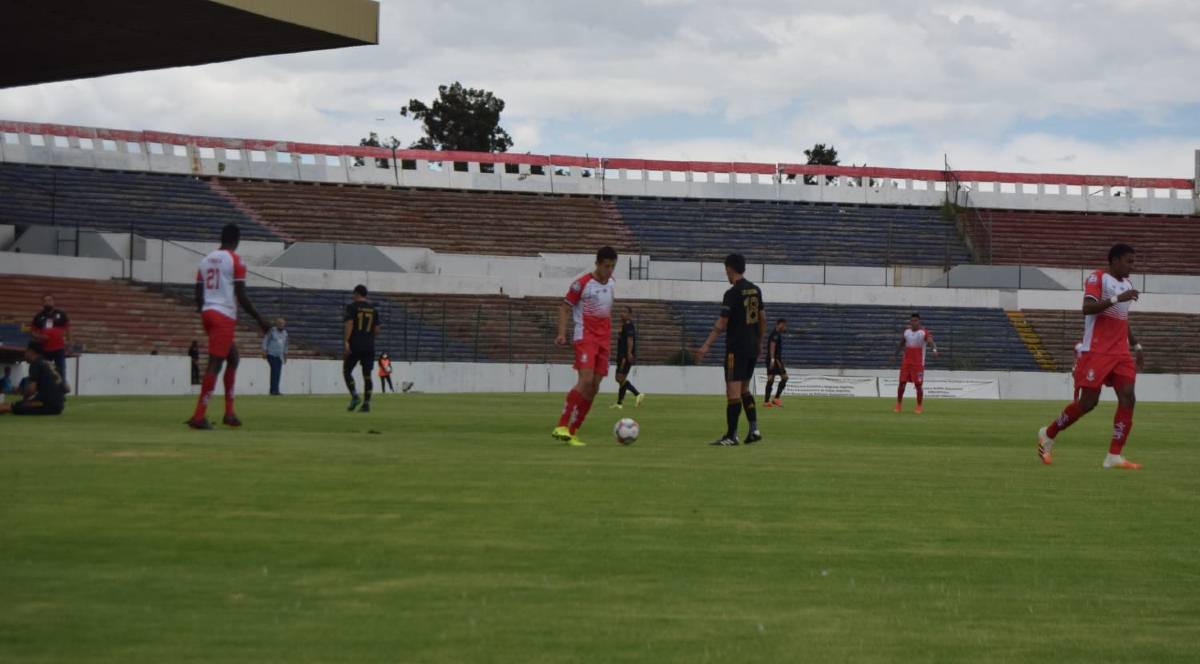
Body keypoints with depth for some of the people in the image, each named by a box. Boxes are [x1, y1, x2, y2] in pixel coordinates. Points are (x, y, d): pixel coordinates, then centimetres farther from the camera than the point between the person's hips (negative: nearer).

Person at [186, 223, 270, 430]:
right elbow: (241, 296, -11)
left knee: (233, 358, 20)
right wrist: (260, 320, -5)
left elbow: (198, 294, 13)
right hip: (225, 316, -8)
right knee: (215, 363, -9)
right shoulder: (235, 261, -6)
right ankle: (199, 416, -15)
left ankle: (229, 412, 17)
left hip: (207, 313, 8)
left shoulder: (206, 260, 14)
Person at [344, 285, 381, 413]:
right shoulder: (373, 309, 11)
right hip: (369, 346, 4)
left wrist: (346, 342, -18)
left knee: (347, 371, 7)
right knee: (367, 375, 3)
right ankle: (366, 404, -1)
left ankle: (355, 396, -12)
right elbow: (377, 331, 10)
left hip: (354, 345, -4)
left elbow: (349, 324, -14)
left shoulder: (352, 306, -2)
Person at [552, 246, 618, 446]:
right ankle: (561, 426, -18)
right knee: (586, 380, -22)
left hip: (604, 340, 7)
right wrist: (562, 333, -16)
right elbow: (564, 307, -5)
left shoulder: (612, 282, 10)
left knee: (594, 388, 2)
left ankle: (571, 432, 7)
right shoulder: (582, 284, -10)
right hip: (585, 338, -7)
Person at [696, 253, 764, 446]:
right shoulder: (756, 290, 9)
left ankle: (731, 436, -6)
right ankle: (754, 429, 8)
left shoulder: (733, 293, -13)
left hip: (736, 348, -8)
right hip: (752, 348, 8)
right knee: (744, 389, 17)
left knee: (733, 390, -6)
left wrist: (706, 346, -17)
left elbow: (722, 323, -17)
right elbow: (763, 318, 15)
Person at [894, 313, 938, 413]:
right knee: (902, 383, 2)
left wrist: (934, 349, -47)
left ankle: (919, 407, 11)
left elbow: (931, 342, -28)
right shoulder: (906, 332, 7)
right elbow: (901, 344, 22)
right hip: (906, 363, 4)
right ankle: (898, 406, 13)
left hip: (918, 364, -4)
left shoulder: (924, 333, -10)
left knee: (918, 385, -2)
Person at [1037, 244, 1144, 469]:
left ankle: (1115, 456, -10)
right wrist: (1117, 299, -29)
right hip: (1096, 351, -7)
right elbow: (1087, 308, -22)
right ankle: (1048, 434, 16)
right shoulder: (1097, 278, -6)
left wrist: (1137, 347, 25)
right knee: (1088, 401, -6)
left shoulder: (1127, 285, 18)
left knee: (1128, 398, -9)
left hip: (1121, 353, 7)